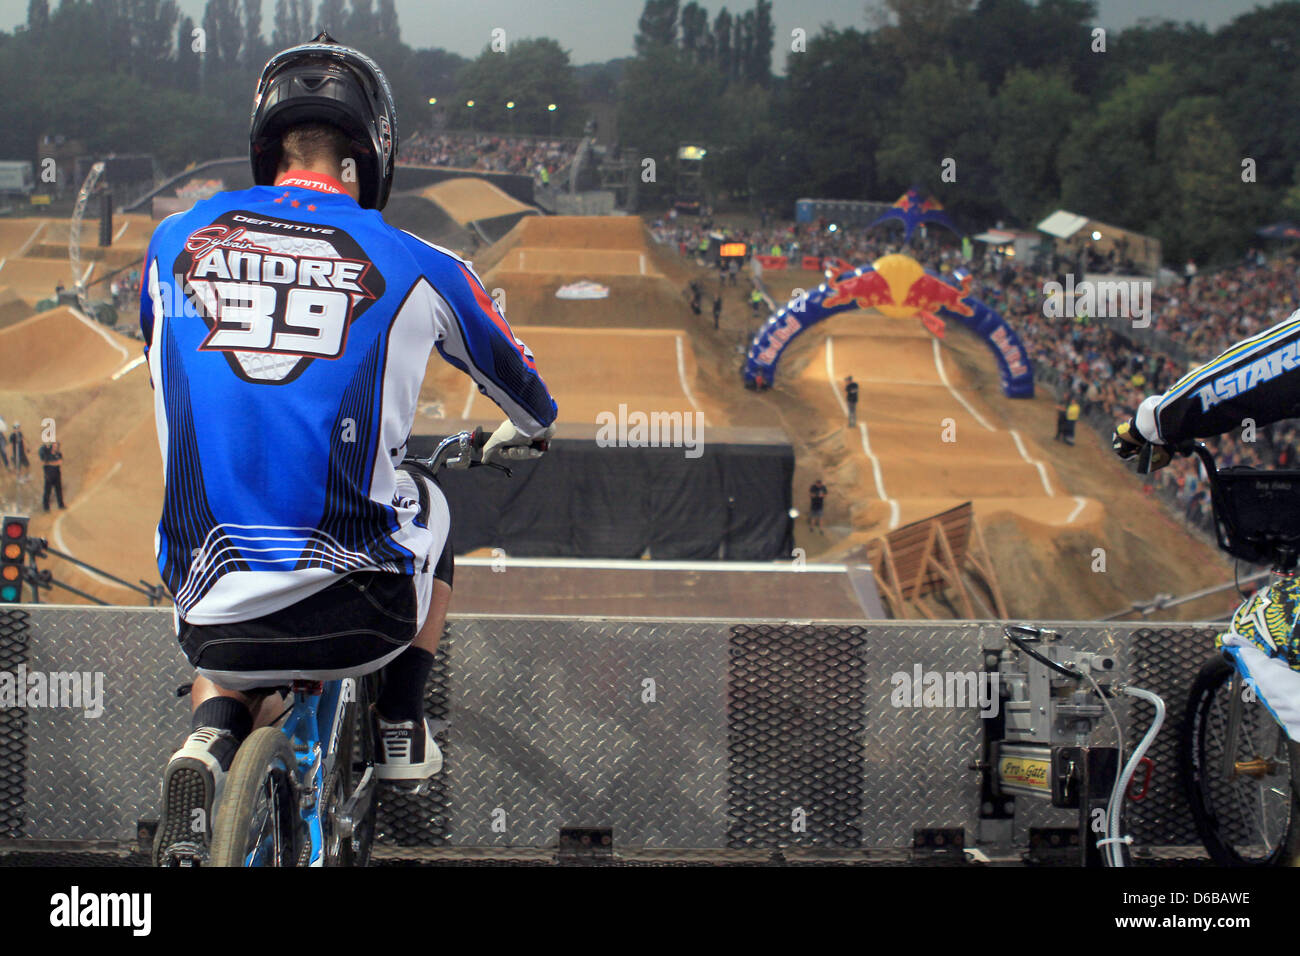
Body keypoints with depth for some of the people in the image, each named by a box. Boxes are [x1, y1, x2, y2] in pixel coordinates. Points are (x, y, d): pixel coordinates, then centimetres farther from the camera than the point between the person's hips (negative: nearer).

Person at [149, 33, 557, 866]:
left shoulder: (176, 241, 8)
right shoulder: (413, 265, 2)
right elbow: (525, 391, 21)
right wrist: (525, 434, 45)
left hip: (215, 612, 1)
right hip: (356, 607, 0)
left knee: (227, 667, 36)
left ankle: (211, 739, 3)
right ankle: (401, 728, 31)